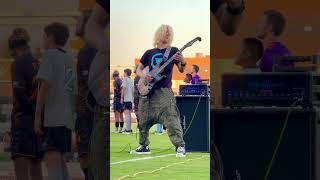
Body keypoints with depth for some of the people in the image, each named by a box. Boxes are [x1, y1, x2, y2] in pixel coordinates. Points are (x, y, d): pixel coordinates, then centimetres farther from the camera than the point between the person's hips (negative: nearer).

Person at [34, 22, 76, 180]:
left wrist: (37, 115, -11)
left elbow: (46, 85, -13)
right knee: (60, 160, 14)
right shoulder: (69, 60, 21)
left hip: (53, 118, -8)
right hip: (67, 118, 8)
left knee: (52, 159, -15)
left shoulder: (50, 54, -3)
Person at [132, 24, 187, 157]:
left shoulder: (173, 51, 7)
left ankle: (180, 146, -16)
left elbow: (181, 70, 2)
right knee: (144, 120, 9)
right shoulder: (149, 53, 14)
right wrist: (143, 76, -6)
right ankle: (144, 146, 23)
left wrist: (183, 63, -21)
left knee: (171, 120, -16)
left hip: (164, 91, -4)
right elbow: (139, 69, 17)